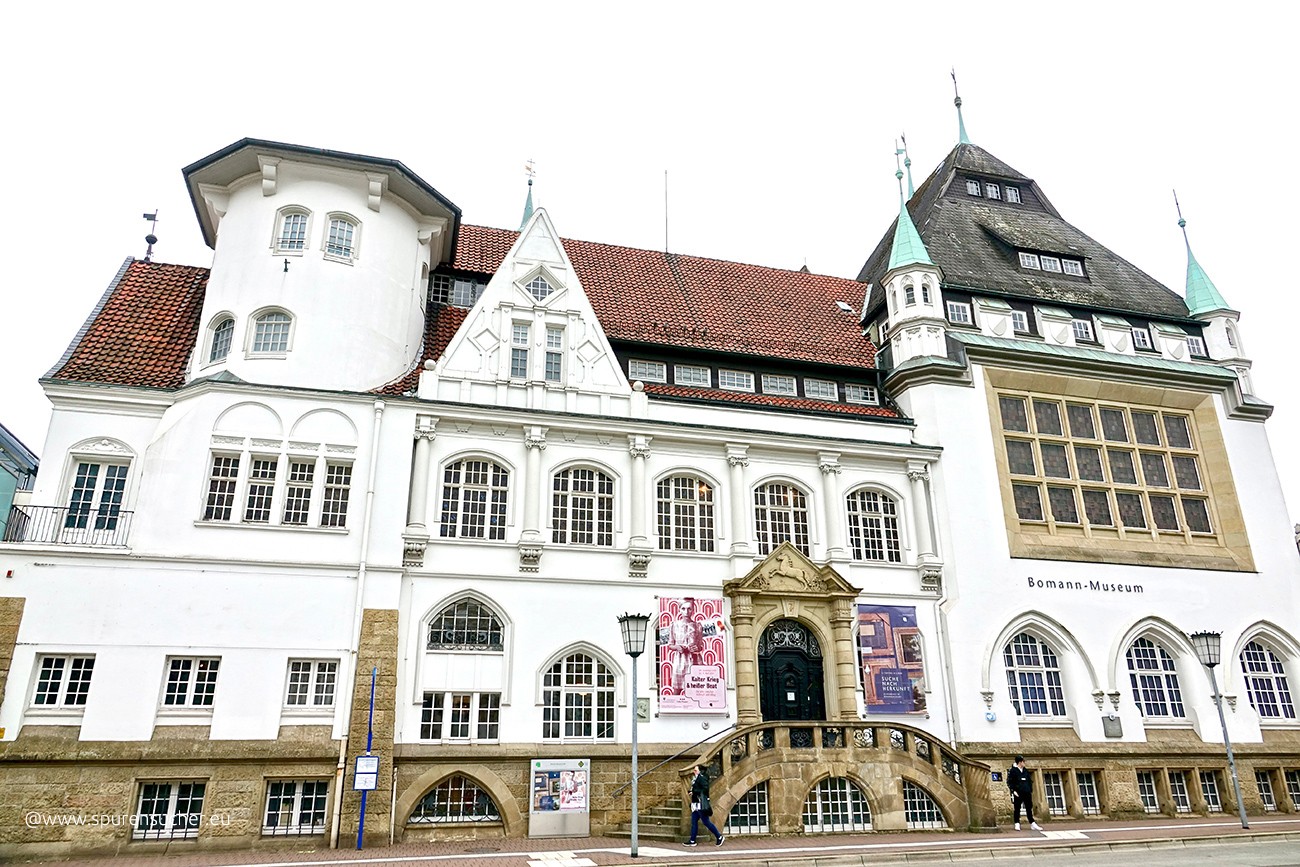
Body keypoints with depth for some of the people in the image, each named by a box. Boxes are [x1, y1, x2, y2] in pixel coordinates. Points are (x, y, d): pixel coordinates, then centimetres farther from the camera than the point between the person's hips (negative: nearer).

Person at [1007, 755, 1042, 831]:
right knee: (1017, 808, -1)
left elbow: (1030, 781, 21)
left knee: (1029, 808, 7)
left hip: (1027, 793, 5)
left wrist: (1031, 790, 12)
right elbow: (1009, 782, -7)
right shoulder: (1012, 770, -4)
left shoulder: (1025, 771, 15)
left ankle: (1032, 824, 12)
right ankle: (1017, 824, 3)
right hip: (1018, 793, -5)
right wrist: (1013, 791, -14)